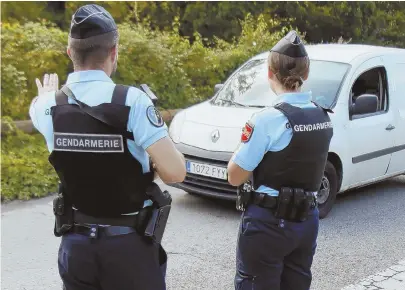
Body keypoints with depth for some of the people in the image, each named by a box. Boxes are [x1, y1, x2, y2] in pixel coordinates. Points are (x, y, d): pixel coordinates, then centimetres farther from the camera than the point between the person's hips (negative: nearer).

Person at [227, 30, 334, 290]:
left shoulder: (268, 119, -18)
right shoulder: (323, 117, 3)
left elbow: (235, 176, -13)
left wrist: (247, 142, 1)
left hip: (268, 223, -6)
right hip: (307, 221, 7)